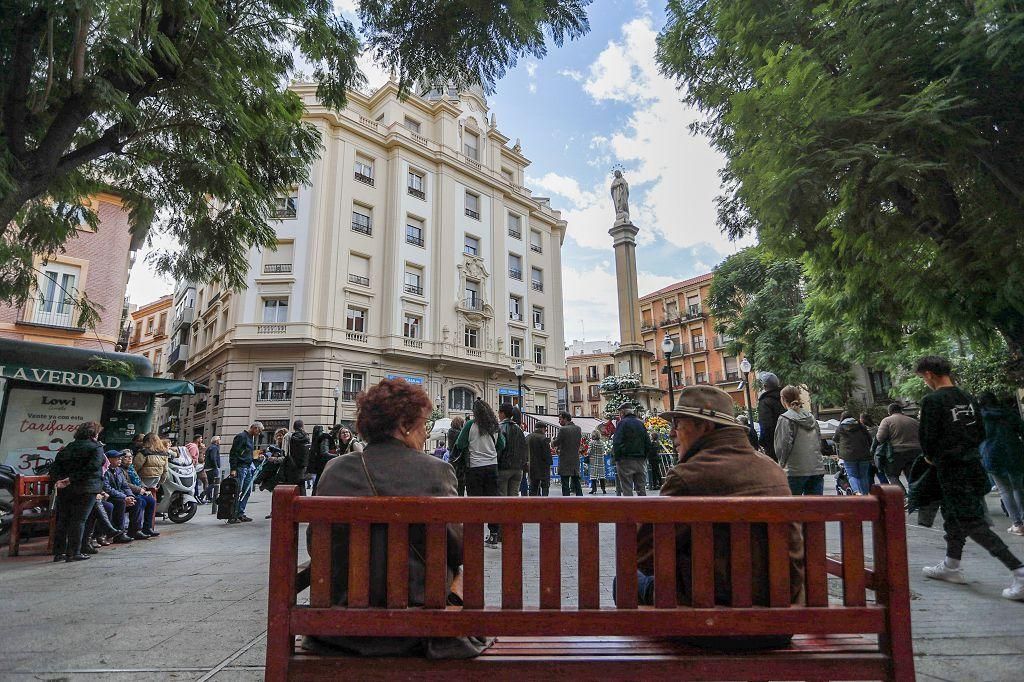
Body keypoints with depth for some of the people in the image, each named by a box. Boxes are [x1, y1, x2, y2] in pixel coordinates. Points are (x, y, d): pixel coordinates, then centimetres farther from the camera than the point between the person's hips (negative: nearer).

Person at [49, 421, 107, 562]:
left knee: (63, 519, 13)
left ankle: (59, 552, 19)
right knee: (79, 520, -1)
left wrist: (60, 479, -7)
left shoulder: (67, 448, 15)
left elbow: (54, 469, 6)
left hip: (65, 490, 6)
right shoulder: (96, 448, -5)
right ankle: (73, 553, 1)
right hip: (86, 489, -6)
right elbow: (93, 466, -20)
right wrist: (72, 479, -16)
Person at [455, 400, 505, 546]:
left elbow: (460, 445, -8)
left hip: (475, 467, -4)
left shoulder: (471, 424, -9)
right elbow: (501, 445, 12)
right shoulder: (495, 426, 4)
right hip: (492, 466, 4)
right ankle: (494, 534, 12)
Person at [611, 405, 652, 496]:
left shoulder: (623, 423, -7)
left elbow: (617, 443, -15)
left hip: (626, 460, -6)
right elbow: (648, 444, 14)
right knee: (641, 488, 11)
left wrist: (615, 458, -8)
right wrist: (644, 457, 18)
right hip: (640, 461, 6)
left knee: (627, 490, -3)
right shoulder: (641, 423, 13)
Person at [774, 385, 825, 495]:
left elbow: (783, 446, -13)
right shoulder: (811, 417, 11)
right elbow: (819, 442, 14)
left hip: (796, 471, -6)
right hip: (817, 469, 6)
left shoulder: (785, 419, -9)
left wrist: (782, 463, 2)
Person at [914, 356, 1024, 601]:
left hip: (951, 470, -8)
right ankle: (951, 567, 30)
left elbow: (928, 437, -15)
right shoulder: (967, 398, 7)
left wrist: (931, 457, 4)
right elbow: (981, 434, 13)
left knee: (973, 524, -3)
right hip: (973, 464, 9)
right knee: (952, 516, 19)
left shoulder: (932, 400, -16)